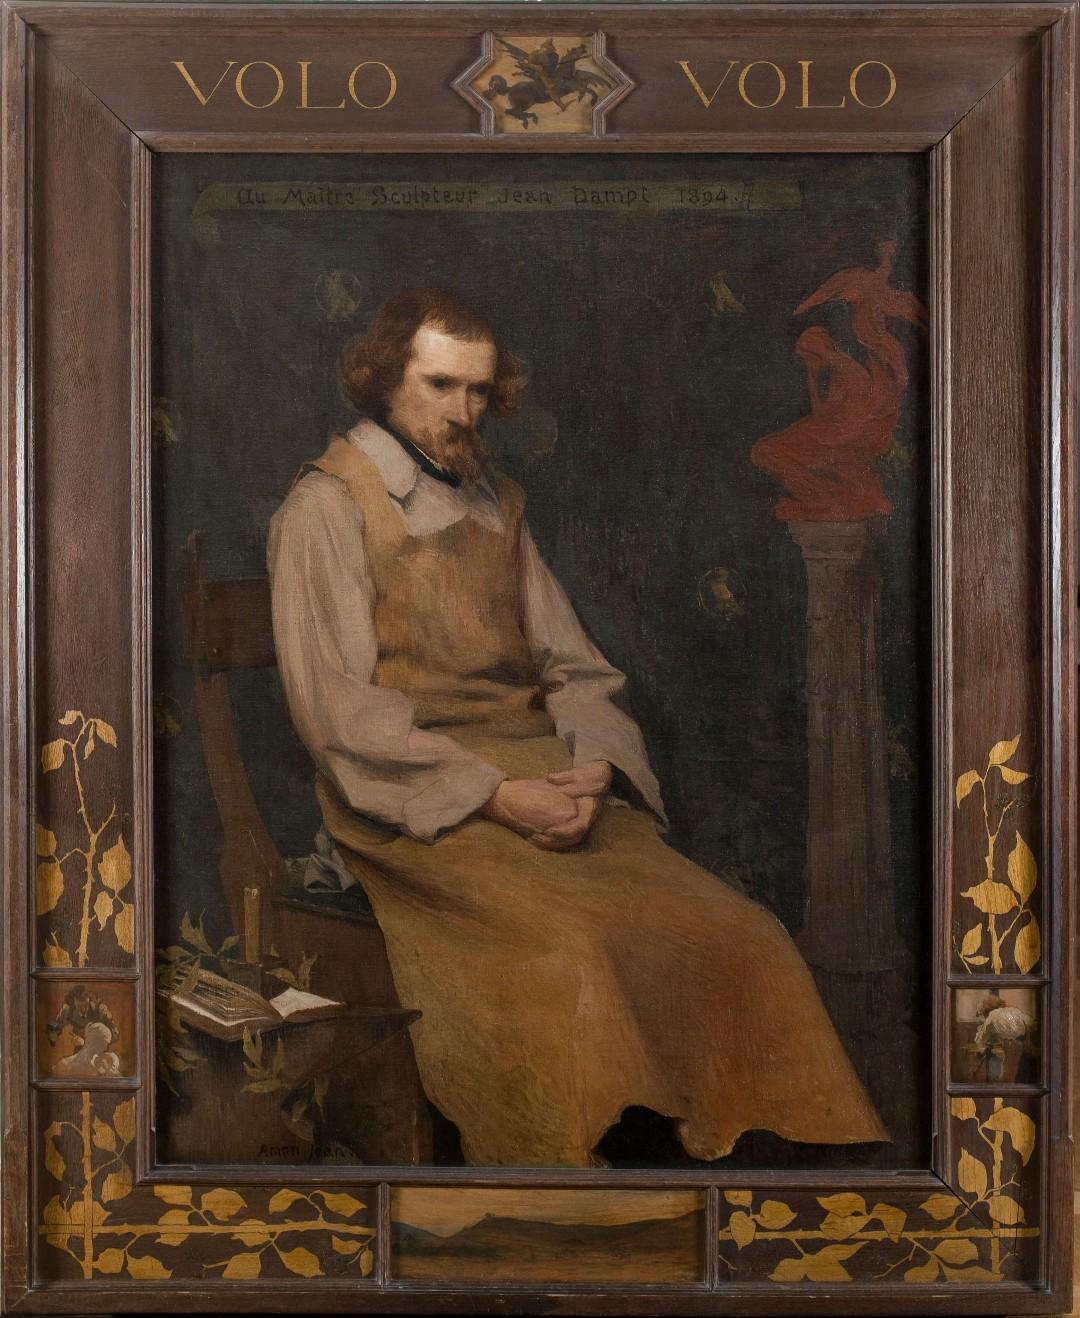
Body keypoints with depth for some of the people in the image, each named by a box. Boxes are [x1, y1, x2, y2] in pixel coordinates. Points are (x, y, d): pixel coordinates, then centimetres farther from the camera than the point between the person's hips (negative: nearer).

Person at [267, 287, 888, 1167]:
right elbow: (340, 708, -8)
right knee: (564, 947, -33)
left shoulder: (496, 503, 20)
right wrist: (492, 795, -18)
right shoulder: (326, 510, 2)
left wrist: (593, 770, -7)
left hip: (539, 774, 5)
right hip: (413, 799, -5)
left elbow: (574, 668, 16)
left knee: (734, 935, -17)